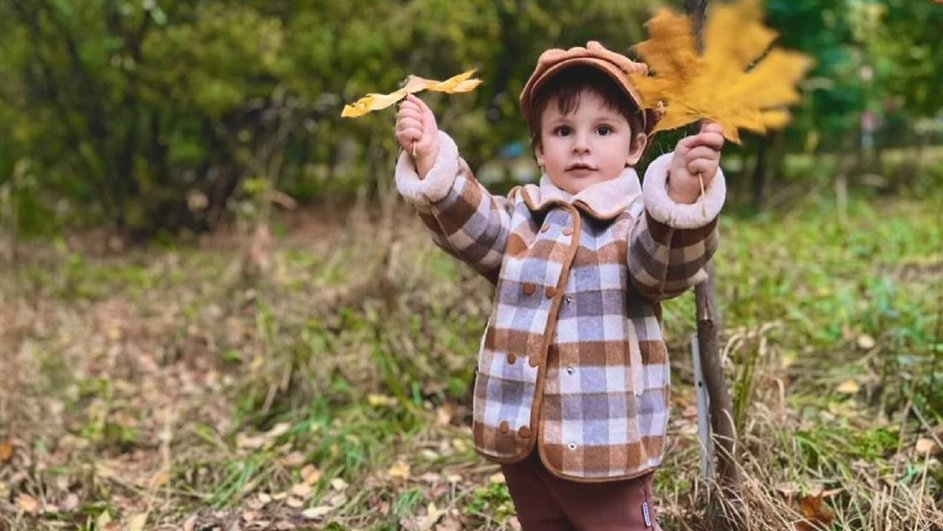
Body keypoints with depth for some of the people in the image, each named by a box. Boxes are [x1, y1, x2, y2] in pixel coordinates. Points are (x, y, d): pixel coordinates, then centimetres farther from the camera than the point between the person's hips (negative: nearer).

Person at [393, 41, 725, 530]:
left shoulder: (640, 219, -7)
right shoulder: (522, 217, 7)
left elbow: (665, 265, -27)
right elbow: (467, 225, -8)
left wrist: (683, 195, -47)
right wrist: (431, 162, -25)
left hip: (605, 438, -4)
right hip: (522, 437, 5)